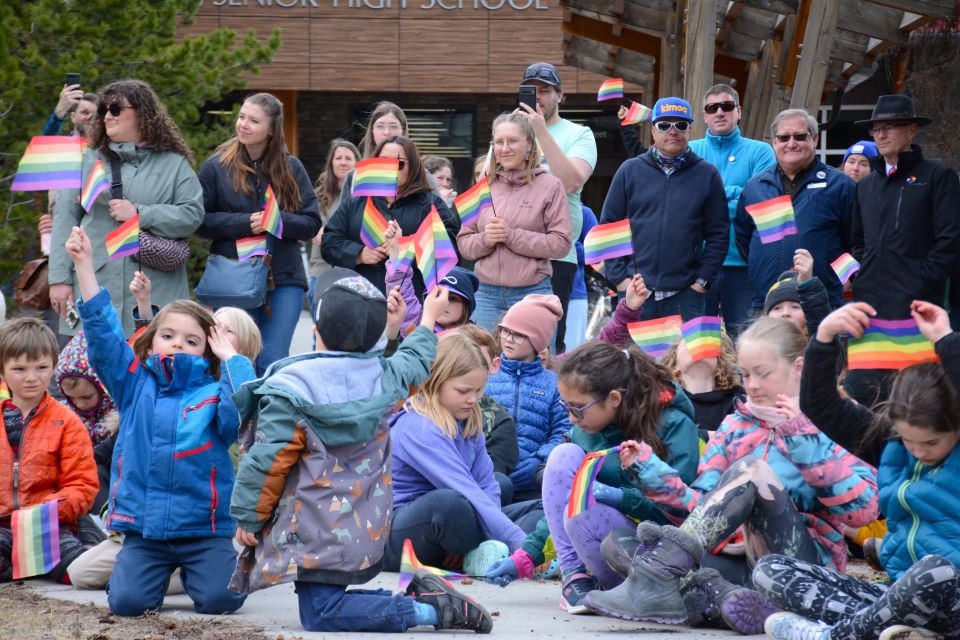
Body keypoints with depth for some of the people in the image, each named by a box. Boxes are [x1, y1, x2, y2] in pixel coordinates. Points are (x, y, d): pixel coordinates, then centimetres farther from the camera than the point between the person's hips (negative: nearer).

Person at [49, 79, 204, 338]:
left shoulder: (174, 164, 8)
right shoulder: (89, 160, 12)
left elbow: (193, 214, -2)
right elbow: (65, 219, 8)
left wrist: (140, 214, -11)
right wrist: (60, 278, 0)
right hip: (93, 290, 1)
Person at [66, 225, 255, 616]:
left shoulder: (214, 393, 0)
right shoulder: (135, 385, 7)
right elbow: (103, 333, 2)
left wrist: (229, 357, -9)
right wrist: (84, 266, -4)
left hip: (204, 528, -2)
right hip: (144, 528, 2)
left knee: (221, 599, -18)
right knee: (126, 601, -16)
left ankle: (191, 570, 18)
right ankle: (161, 571, 19)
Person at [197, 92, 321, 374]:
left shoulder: (291, 168, 6)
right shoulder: (216, 166, 2)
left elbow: (312, 222, 5)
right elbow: (200, 221, 0)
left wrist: (276, 221, -13)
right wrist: (243, 223, -14)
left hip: (284, 280, 1)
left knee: (272, 364, -2)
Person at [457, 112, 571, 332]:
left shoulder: (550, 186, -1)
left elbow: (561, 244, -8)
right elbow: (464, 242, 11)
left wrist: (512, 235, -15)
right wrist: (485, 239, -11)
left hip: (533, 292, -3)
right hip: (487, 294, 3)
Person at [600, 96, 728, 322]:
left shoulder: (707, 175, 6)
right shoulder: (630, 171, 7)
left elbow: (718, 235, 5)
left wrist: (703, 280, -4)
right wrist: (618, 277, -2)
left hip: (686, 295, -1)